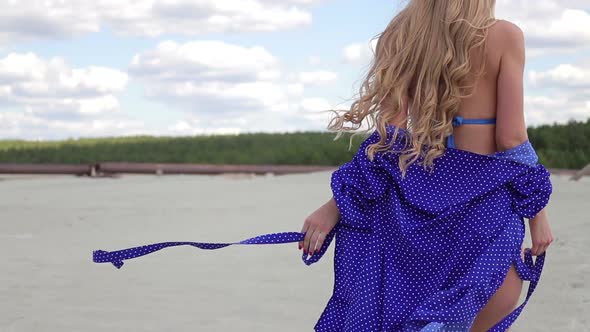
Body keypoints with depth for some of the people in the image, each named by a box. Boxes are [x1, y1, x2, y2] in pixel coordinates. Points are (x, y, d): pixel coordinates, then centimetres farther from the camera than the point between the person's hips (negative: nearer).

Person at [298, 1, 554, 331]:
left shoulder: (404, 35, 4)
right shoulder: (505, 35, -7)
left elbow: (390, 135, -4)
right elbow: (511, 137, -11)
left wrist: (335, 205, -3)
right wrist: (538, 213, -2)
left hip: (420, 191, 5)